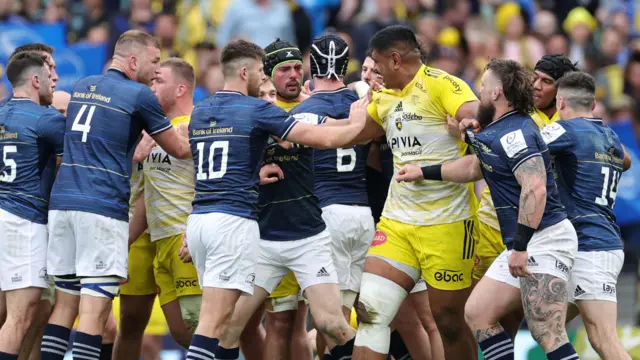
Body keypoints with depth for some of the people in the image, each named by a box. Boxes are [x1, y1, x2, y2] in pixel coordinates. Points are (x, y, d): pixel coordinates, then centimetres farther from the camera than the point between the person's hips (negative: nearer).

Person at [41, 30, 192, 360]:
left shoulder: (81, 87, 16)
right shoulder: (138, 95, -3)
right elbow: (179, 150, 8)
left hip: (62, 202, 7)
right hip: (103, 207, -7)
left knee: (64, 305, 11)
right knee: (94, 311, -7)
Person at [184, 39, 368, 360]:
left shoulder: (198, 113, 15)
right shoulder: (256, 110, -6)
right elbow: (324, 139, -9)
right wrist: (356, 124, 9)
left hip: (198, 221, 7)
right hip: (234, 222, -7)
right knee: (214, 323, -11)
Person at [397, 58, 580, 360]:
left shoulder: (515, 132, -16)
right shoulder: (497, 132, 15)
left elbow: (535, 189, -26)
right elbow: (476, 167, 33)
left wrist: (520, 246, -27)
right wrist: (424, 172, 34)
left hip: (544, 240, -11)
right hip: (522, 245, 11)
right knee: (477, 312, 13)